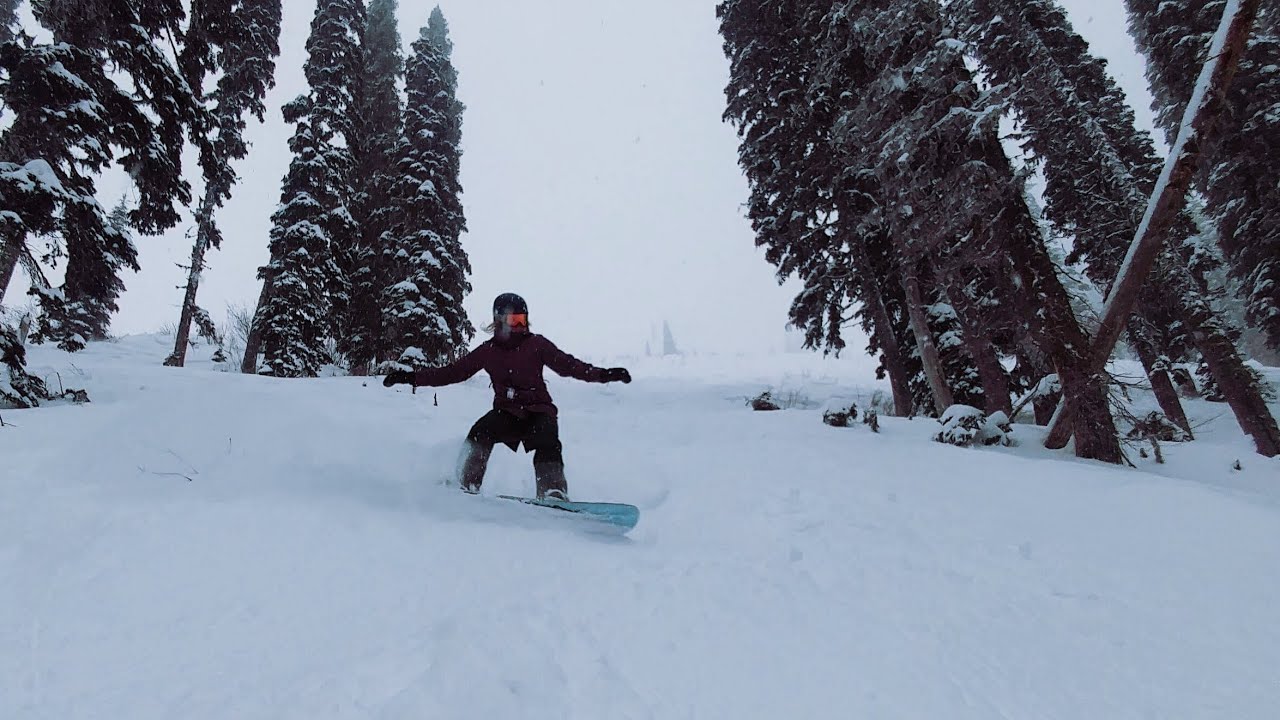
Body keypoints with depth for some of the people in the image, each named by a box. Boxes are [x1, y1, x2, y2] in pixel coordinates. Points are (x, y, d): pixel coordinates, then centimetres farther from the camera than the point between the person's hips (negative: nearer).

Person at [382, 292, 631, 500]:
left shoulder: (536, 344, 0)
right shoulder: (488, 351, 6)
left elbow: (567, 364, -8)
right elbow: (453, 371, 9)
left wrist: (602, 374, -23)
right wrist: (412, 377, 4)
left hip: (539, 409, -2)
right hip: (506, 412, 2)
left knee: (548, 444, -29)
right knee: (480, 432, -25)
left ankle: (554, 495, -33)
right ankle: (467, 487, -17)